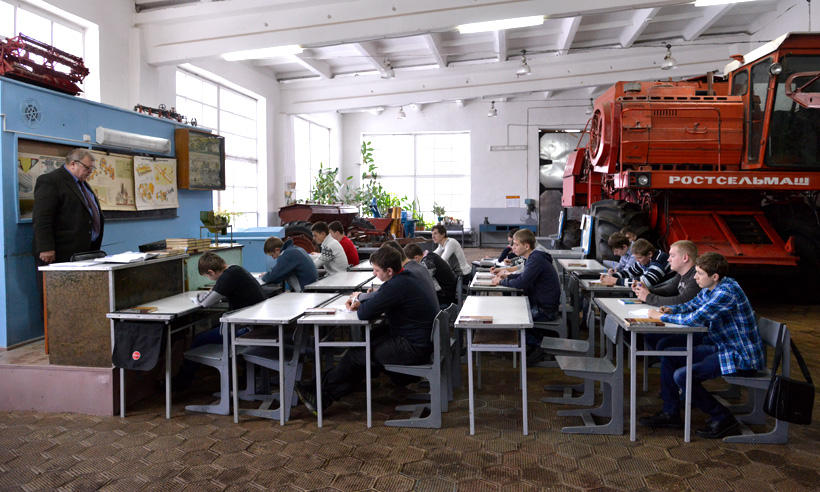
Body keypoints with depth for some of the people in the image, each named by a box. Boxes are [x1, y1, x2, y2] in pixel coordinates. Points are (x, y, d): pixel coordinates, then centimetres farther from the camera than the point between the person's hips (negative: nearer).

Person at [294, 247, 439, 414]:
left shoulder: (396, 286, -25)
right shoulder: (407, 277, 8)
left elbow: (365, 313, -24)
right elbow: (380, 299, 22)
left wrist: (360, 299, -1)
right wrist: (360, 301, 4)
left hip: (414, 348, -10)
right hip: (420, 339, 10)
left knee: (356, 355, -3)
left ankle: (321, 388, 16)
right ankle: (325, 398, 13)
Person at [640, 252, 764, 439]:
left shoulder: (726, 292, -26)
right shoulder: (711, 289, 4)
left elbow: (695, 319, -31)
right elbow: (692, 305, 21)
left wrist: (662, 316, -17)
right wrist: (671, 309, 0)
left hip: (740, 357, -10)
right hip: (721, 347, 10)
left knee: (682, 376, -21)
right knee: (669, 355, 8)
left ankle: (724, 419, -3)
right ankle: (670, 413, 14)